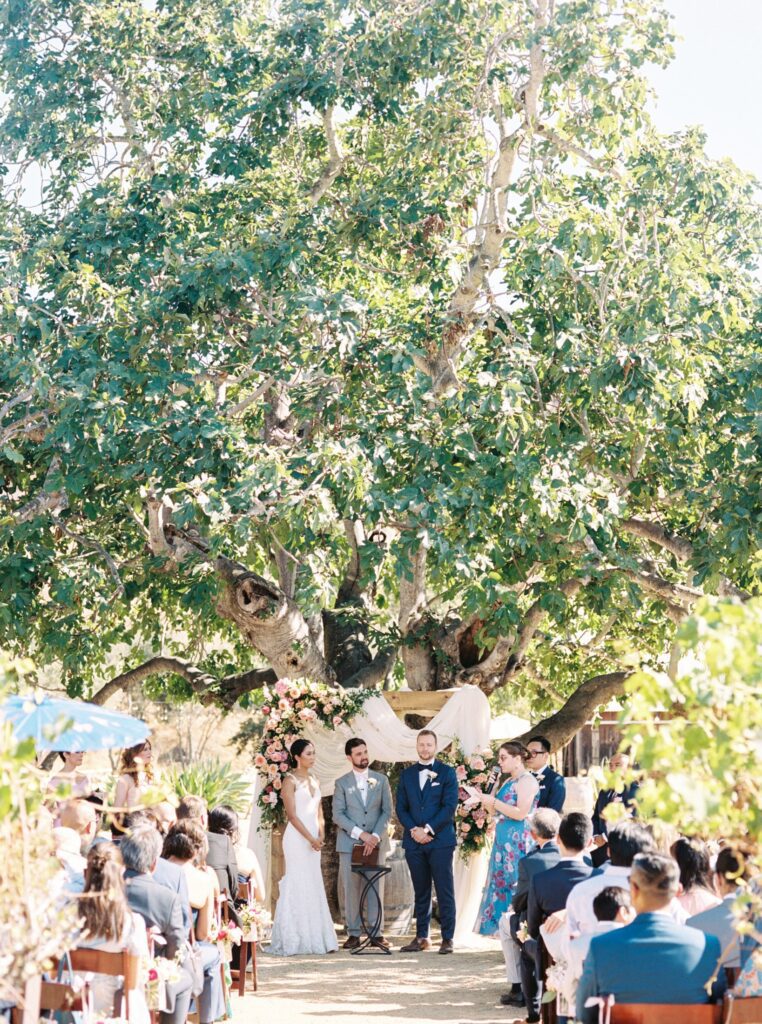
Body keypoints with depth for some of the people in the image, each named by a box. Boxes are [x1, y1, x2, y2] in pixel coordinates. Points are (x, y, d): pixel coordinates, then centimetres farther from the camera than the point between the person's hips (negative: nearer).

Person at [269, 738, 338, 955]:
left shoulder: (314, 780, 15)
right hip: (297, 838, -7)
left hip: (313, 839, 7)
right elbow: (292, 815, -12)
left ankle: (316, 939, 9)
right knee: (298, 886, -8)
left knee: (314, 887, 6)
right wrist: (310, 838, -15)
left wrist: (321, 834, 1)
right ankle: (291, 941, -4)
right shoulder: (290, 780, -6)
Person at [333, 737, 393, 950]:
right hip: (349, 844, -1)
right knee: (351, 890, -2)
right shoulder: (342, 783, 6)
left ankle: (377, 933, 2)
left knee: (376, 888, -1)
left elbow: (387, 811, 5)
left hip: (376, 843, 1)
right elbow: (338, 815, -2)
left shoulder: (381, 780, 10)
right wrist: (361, 834, -13)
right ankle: (354, 934, 4)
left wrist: (375, 836, -10)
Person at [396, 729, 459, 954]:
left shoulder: (447, 773, 3)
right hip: (414, 841, 4)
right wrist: (413, 830, -5)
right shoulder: (407, 774, 14)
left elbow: (449, 807, -5)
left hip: (440, 840, -4)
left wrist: (428, 829, -12)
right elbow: (401, 808, 11)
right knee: (421, 892, 7)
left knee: (445, 891, -4)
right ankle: (422, 937, 11)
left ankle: (447, 938, -1)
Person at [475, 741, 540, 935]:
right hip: (503, 841, 9)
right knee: (501, 884, 6)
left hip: (518, 842, -9)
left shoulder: (527, 781, -10)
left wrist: (493, 802, -14)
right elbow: (498, 813, 20)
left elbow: (521, 813, -19)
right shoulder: (508, 781, 17)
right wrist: (487, 801, 2)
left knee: (515, 884, -8)